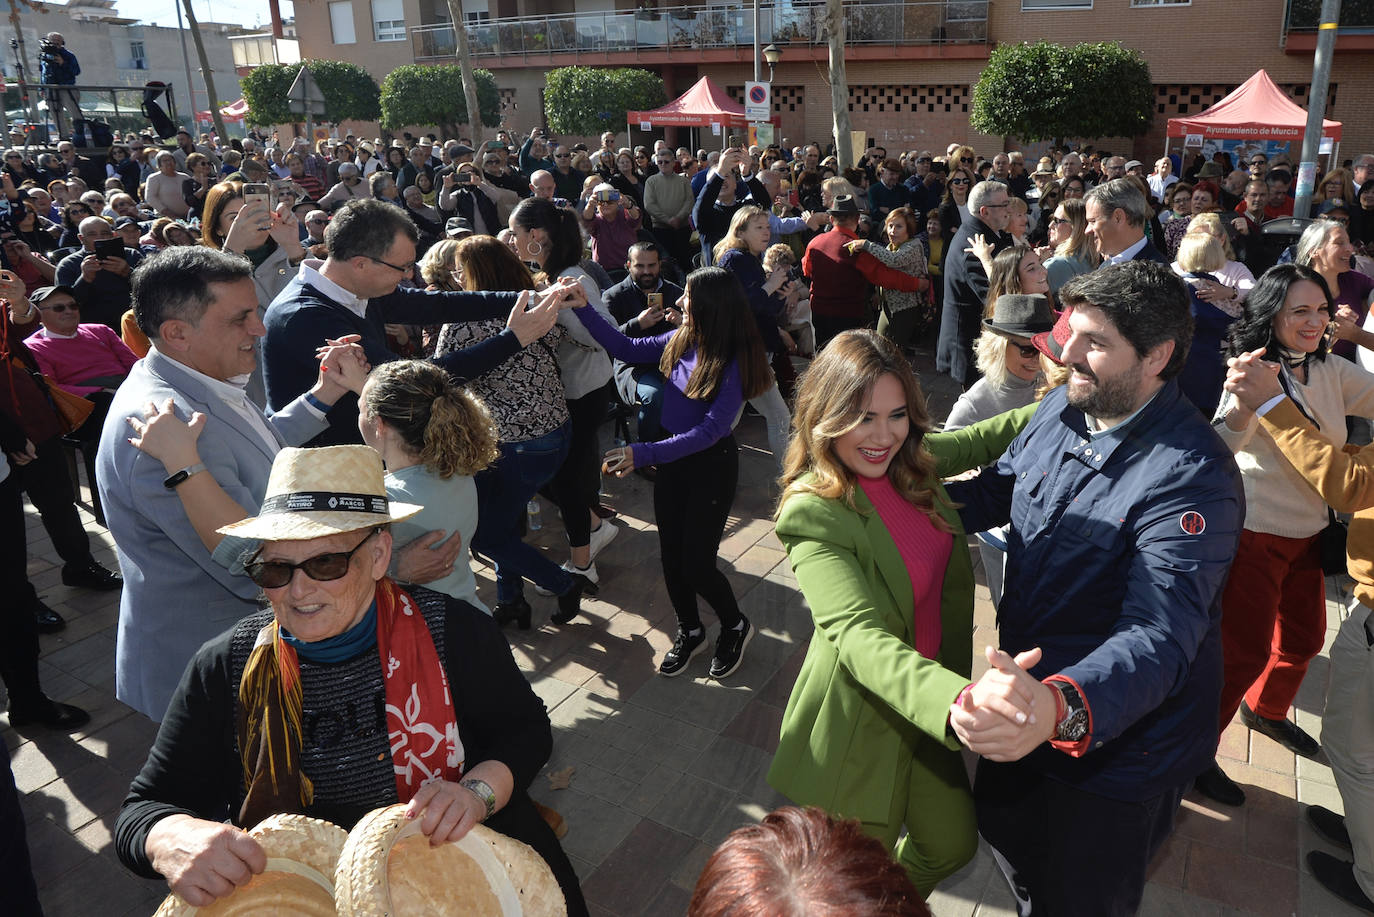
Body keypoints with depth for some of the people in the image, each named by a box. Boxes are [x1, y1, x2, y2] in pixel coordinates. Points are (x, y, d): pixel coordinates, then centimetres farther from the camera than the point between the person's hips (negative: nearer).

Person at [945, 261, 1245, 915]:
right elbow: (995, 491, 10)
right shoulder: (1061, 408, -6)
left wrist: (1061, 707, -59)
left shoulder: (1192, 477, -30)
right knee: (1002, 825, 29)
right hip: (1027, 703, 7)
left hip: (1118, 742, -7)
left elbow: (1161, 635, -39)